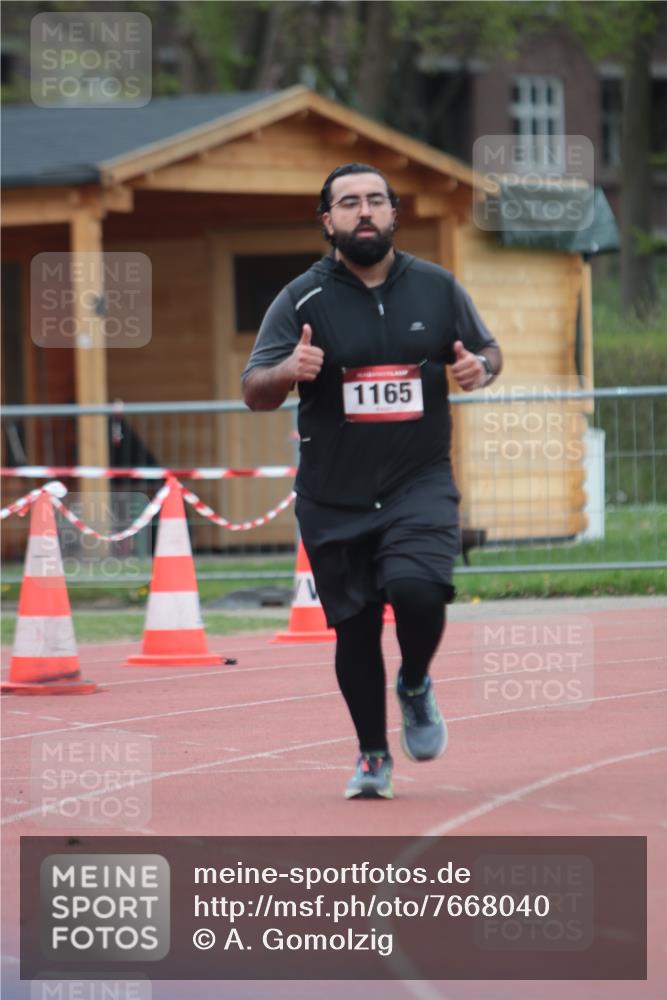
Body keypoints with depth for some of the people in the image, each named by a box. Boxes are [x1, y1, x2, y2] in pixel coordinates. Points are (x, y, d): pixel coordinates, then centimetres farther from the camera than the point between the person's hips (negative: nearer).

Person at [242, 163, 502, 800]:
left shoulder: (437, 288, 4)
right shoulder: (302, 300, -2)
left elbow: (487, 348, 18)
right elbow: (254, 392, -4)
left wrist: (480, 366, -6)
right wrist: (287, 372, -27)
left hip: (420, 483, 0)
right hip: (334, 500, 0)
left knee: (417, 589, -24)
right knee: (354, 629, 5)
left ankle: (415, 686, 8)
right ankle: (373, 756, 23)